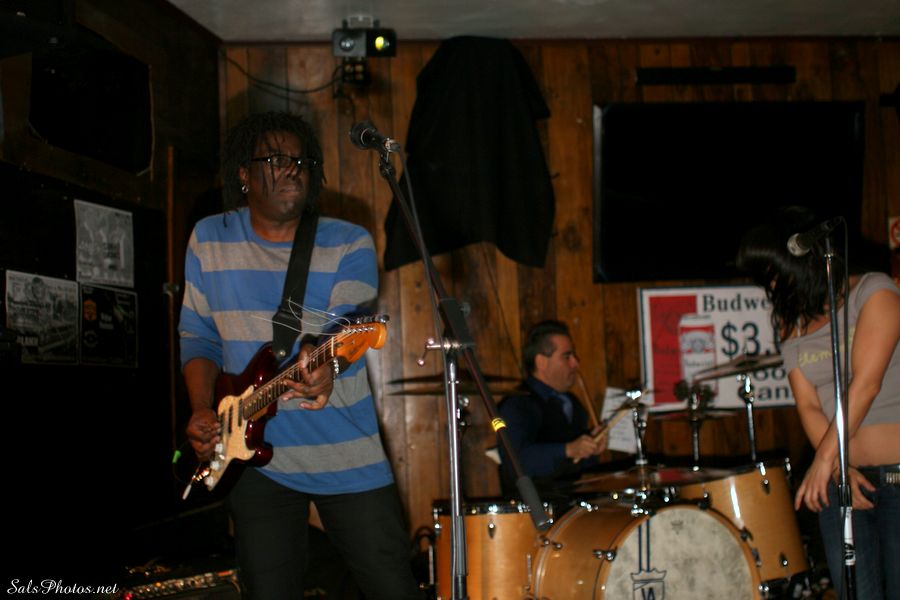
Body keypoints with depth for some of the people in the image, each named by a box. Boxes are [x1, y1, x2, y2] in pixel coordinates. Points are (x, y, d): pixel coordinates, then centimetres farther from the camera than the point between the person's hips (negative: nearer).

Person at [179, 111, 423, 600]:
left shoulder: (350, 244, -4)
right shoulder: (208, 239, 4)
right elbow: (198, 335, 10)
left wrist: (325, 366, -42)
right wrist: (202, 410, -5)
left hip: (349, 456, -1)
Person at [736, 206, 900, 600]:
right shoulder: (791, 323, 9)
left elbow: (866, 383, -17)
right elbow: (808, 406, 0)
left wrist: (824, 458, -20)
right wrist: (839, 468, -15)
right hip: (839, 474, 4)